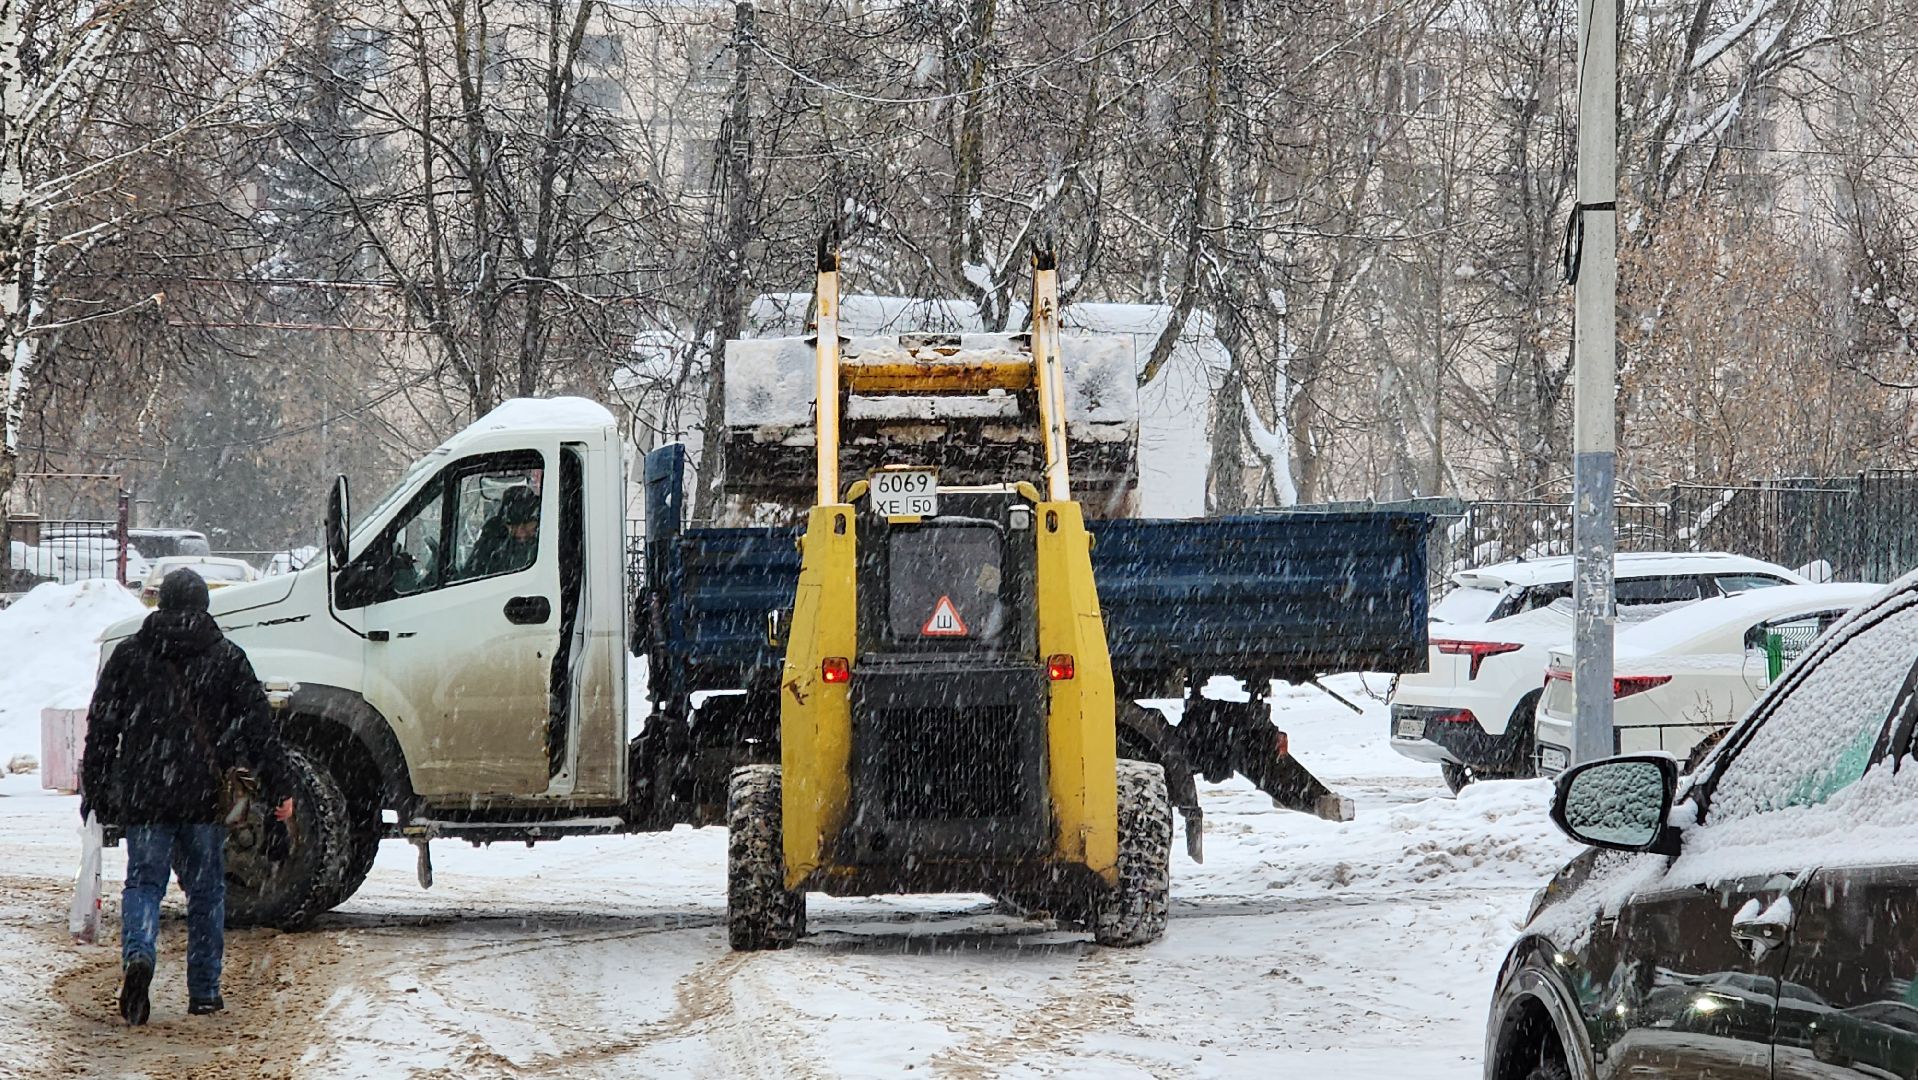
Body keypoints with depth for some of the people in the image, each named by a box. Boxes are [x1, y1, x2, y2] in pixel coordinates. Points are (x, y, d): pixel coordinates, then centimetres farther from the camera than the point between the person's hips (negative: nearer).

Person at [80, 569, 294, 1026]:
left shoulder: (129, 655, 5)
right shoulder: (227, 658, 4)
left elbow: (101, 730, 6)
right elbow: (258, 729, 2)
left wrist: (94, 794, 11)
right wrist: (279, 789, 5)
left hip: (143, 797, 0)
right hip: (205, 797, 0)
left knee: (143, 882, 3)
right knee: (206, 889, 10)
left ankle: (137, 955, -26)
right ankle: (204, 991, 12)